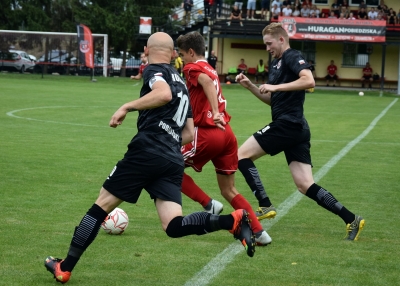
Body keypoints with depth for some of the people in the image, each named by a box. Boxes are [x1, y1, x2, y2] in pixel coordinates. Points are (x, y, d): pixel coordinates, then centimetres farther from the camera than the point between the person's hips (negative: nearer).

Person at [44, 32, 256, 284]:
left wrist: (127, 107, -14)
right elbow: (189, 134, 26)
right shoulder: (182, 83, 27)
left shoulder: (155, 70, 4)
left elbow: (164, 94, -20)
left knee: (102, 205, 7)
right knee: (175, 226, -4)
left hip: (147, 152, -6)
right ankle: (233, 220, -25)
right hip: (174, 162, 6)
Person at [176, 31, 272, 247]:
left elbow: (207, 83, -24)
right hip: (226, 134, 8)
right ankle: (259, 232, 1)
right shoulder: (210, 70, 22)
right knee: (229, 191, 13)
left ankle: (209, 206, -1)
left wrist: (215, 113, -34)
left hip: (207, 133, -8)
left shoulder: (192, 68, -3)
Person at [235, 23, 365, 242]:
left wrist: (276, 86, -22)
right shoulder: (276, 64, 23)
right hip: (296, 130, 9)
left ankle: (265, 207, -3)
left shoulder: (292, 57, -6)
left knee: (242, 154, -2)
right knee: (306, 186, 2)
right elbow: (271, 99, 29)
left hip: (288, 125, -9)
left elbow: (309, 80, -25)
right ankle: (351, 220, -3)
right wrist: (250, 86, 16)